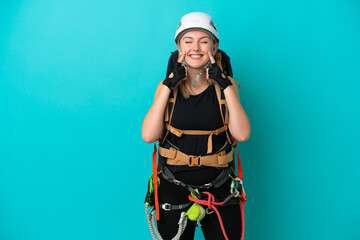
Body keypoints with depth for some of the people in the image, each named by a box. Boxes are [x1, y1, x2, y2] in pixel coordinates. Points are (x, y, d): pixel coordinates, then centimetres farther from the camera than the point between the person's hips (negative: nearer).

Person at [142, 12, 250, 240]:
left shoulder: (225, 85, 0)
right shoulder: (167, 86, 0)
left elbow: (242, 134, -13)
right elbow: (149, 135, -14)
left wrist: (225, 85, -18)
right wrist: (169, 85, -16)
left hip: (219, 189, 0)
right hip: (174, 188, 0)